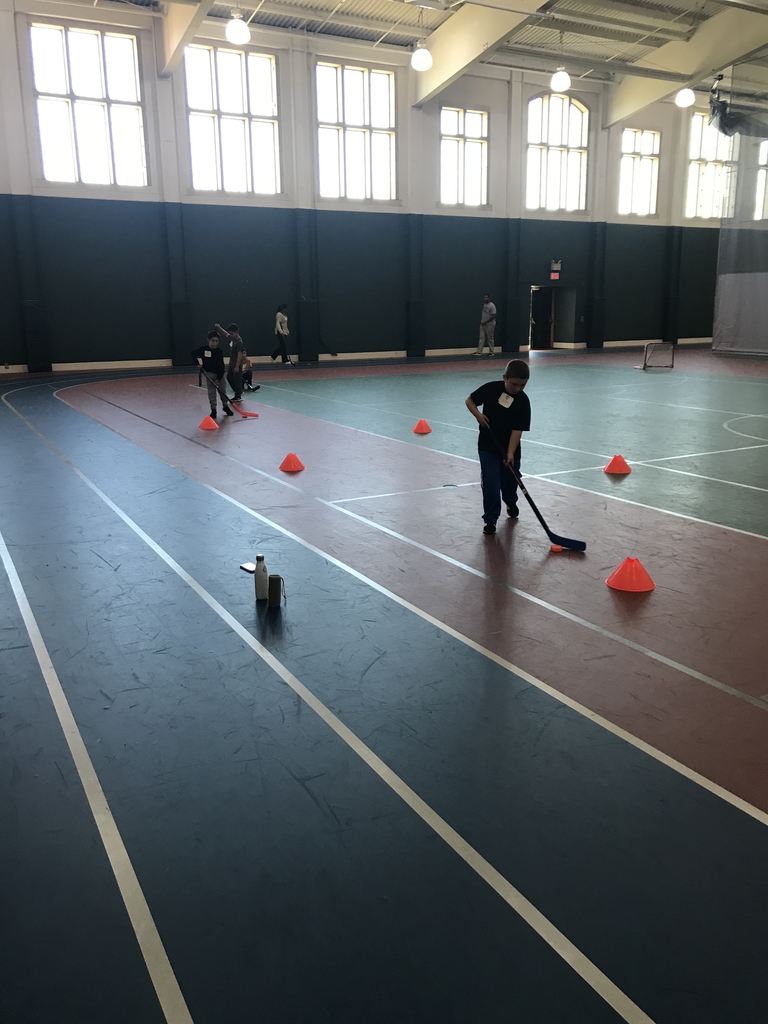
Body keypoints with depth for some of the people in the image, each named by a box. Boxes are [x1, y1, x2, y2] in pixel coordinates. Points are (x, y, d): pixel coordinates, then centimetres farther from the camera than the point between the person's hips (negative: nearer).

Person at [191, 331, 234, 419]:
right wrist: (198, 363, -16)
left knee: (222, 390, 8)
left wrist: (218, 378, -17)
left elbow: (221, 366, -12)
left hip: (219, 373, 1)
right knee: (211, 392, -2)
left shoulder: (219, 351, -11)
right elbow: (194, 354, 0)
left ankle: (225, 406, 28)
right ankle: (213, 409, 4)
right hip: (209, 373, -1)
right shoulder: (203, 348, -12)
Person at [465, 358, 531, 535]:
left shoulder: (523, 401, -14)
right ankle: (490, 519, 6)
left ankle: (511, 503, 49)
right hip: (488, 446, 0)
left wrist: (510, 453, -25)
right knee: (490, 484, -5)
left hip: (510, 449, 1)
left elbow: (517, 429, -17)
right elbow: (470, 401, 3)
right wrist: (478, 414, -16)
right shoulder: (490, 388, -11)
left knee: (510, 480, 16)